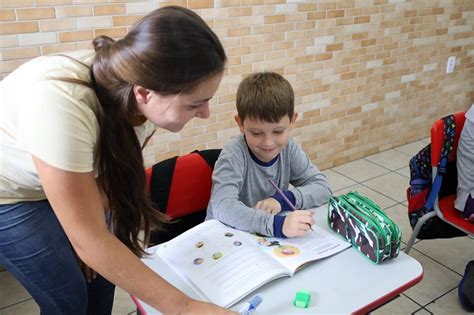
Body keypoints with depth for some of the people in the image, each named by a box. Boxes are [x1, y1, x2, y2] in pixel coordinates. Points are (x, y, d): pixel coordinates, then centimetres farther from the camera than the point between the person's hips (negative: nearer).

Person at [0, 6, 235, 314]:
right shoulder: (61, 106, -43)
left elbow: (112, 172, -5)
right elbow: (90, 241, -36)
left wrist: (94, 244, -8)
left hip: (68, 179, 5)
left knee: (100, 275, 8)